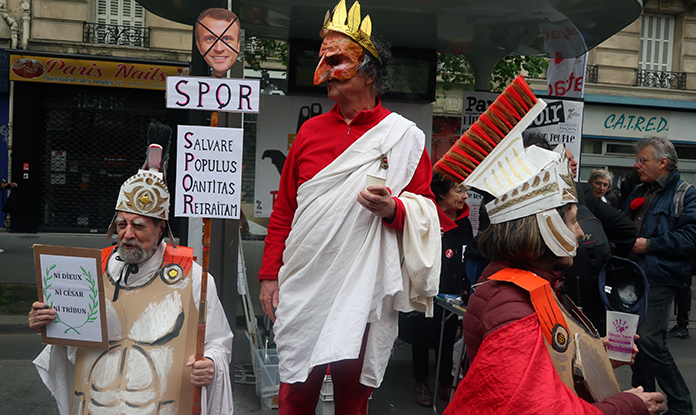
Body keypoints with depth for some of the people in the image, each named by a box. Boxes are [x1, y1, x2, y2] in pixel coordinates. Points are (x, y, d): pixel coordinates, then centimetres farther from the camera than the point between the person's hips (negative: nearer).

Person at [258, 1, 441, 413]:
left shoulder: (404, 136, -2)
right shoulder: (310, 130, 8)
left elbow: (426, 212, 1)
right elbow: (284, 209, 11)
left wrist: (393, 209, -20)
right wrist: (270, 274, 8)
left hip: (362, 292, -3)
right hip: (302, 288, 3)